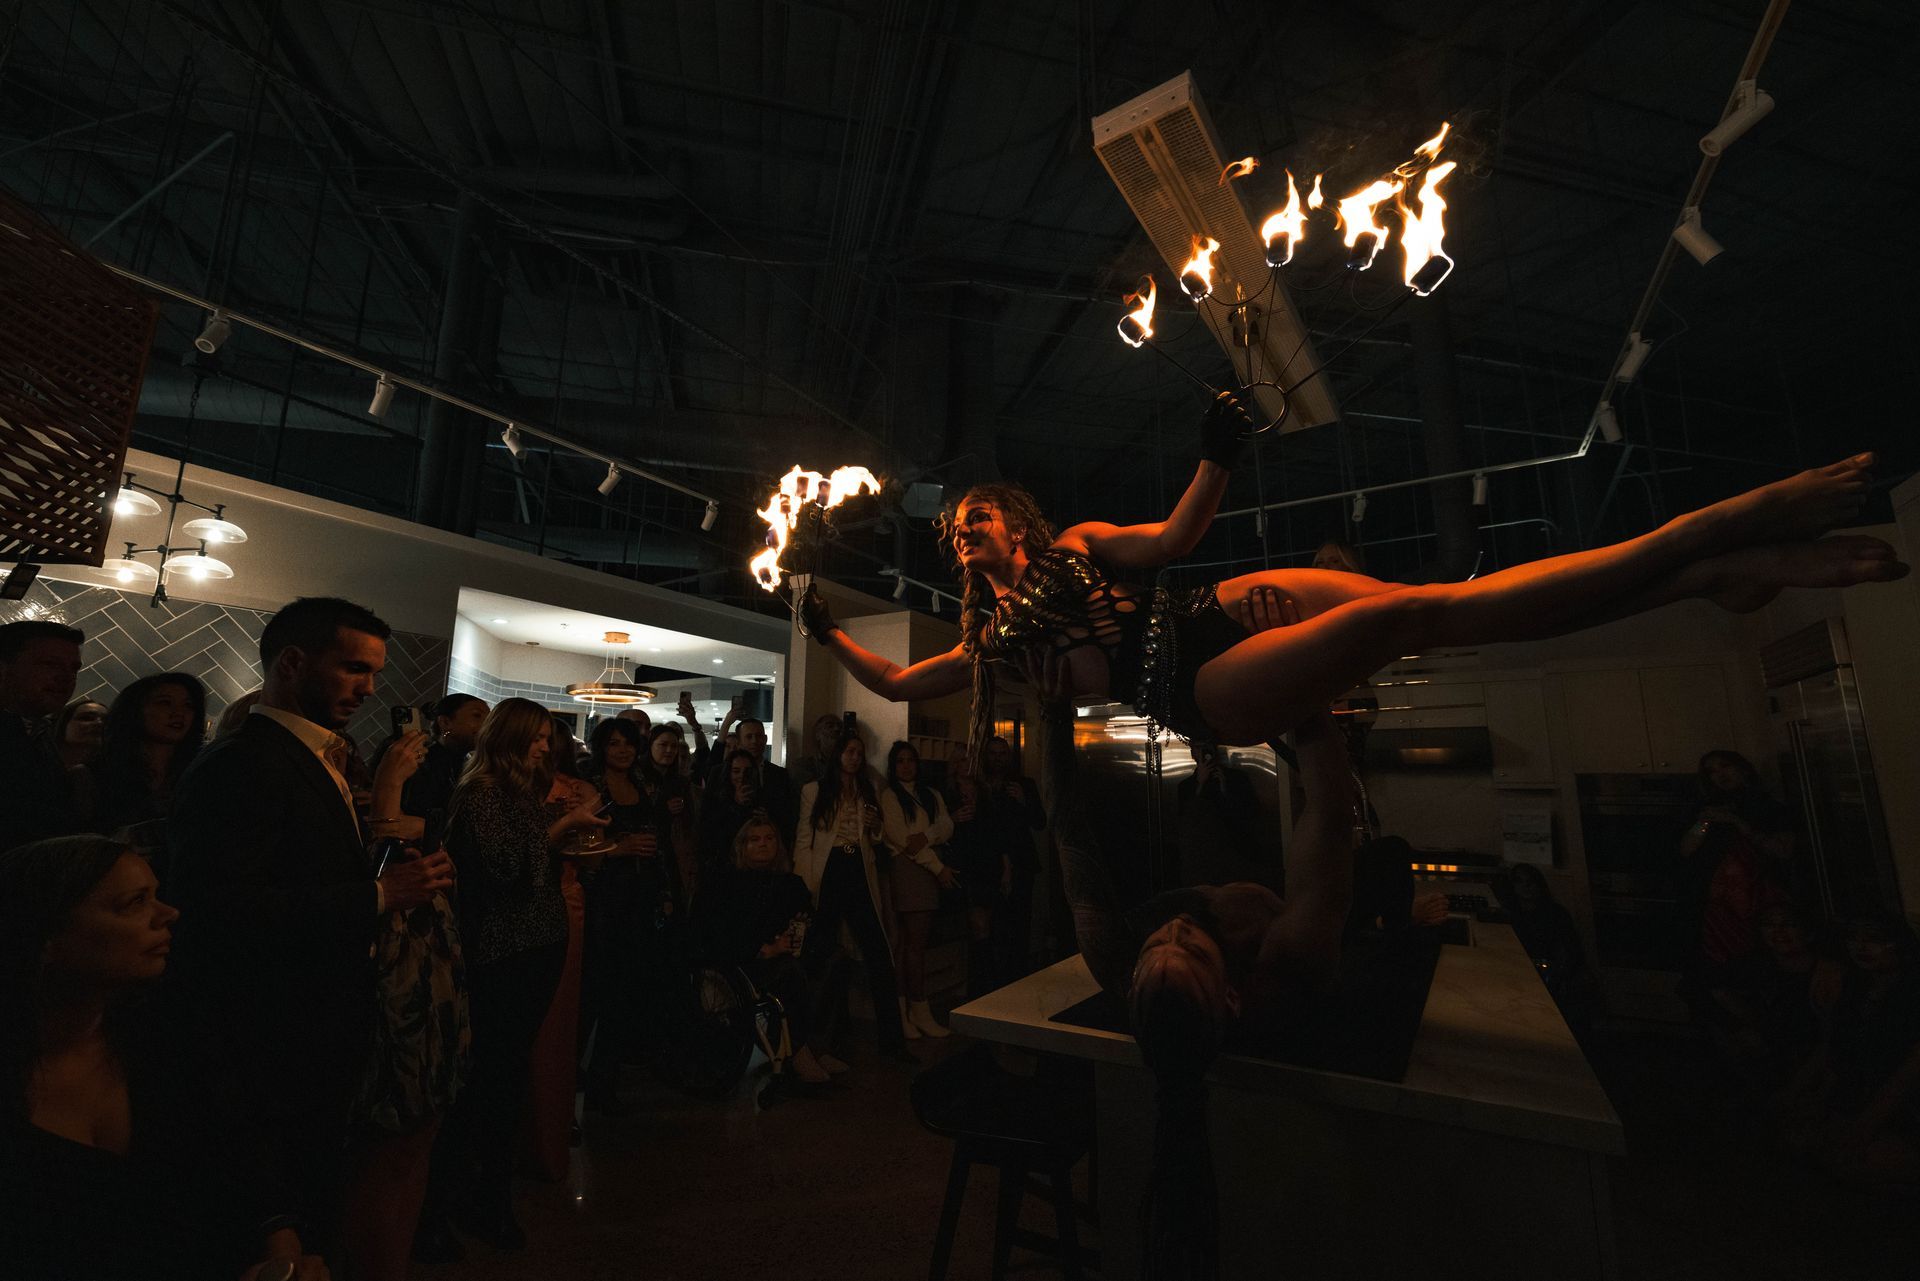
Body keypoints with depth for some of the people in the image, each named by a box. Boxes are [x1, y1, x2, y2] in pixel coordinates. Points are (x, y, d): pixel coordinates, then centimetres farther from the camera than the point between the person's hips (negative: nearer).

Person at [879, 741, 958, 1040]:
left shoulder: (931, 795, 20)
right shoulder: (888, 795, 2)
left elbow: (947, 827, 6)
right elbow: (900, 837, -6)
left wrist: (926, 836, -17)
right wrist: (939, 867, -7)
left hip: (929, 871, 5)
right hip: (905, 869, -5)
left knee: (910, 940, 3)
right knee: (915, 940, -8)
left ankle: (906, 1007, 7)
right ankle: (918, 1009, -2)